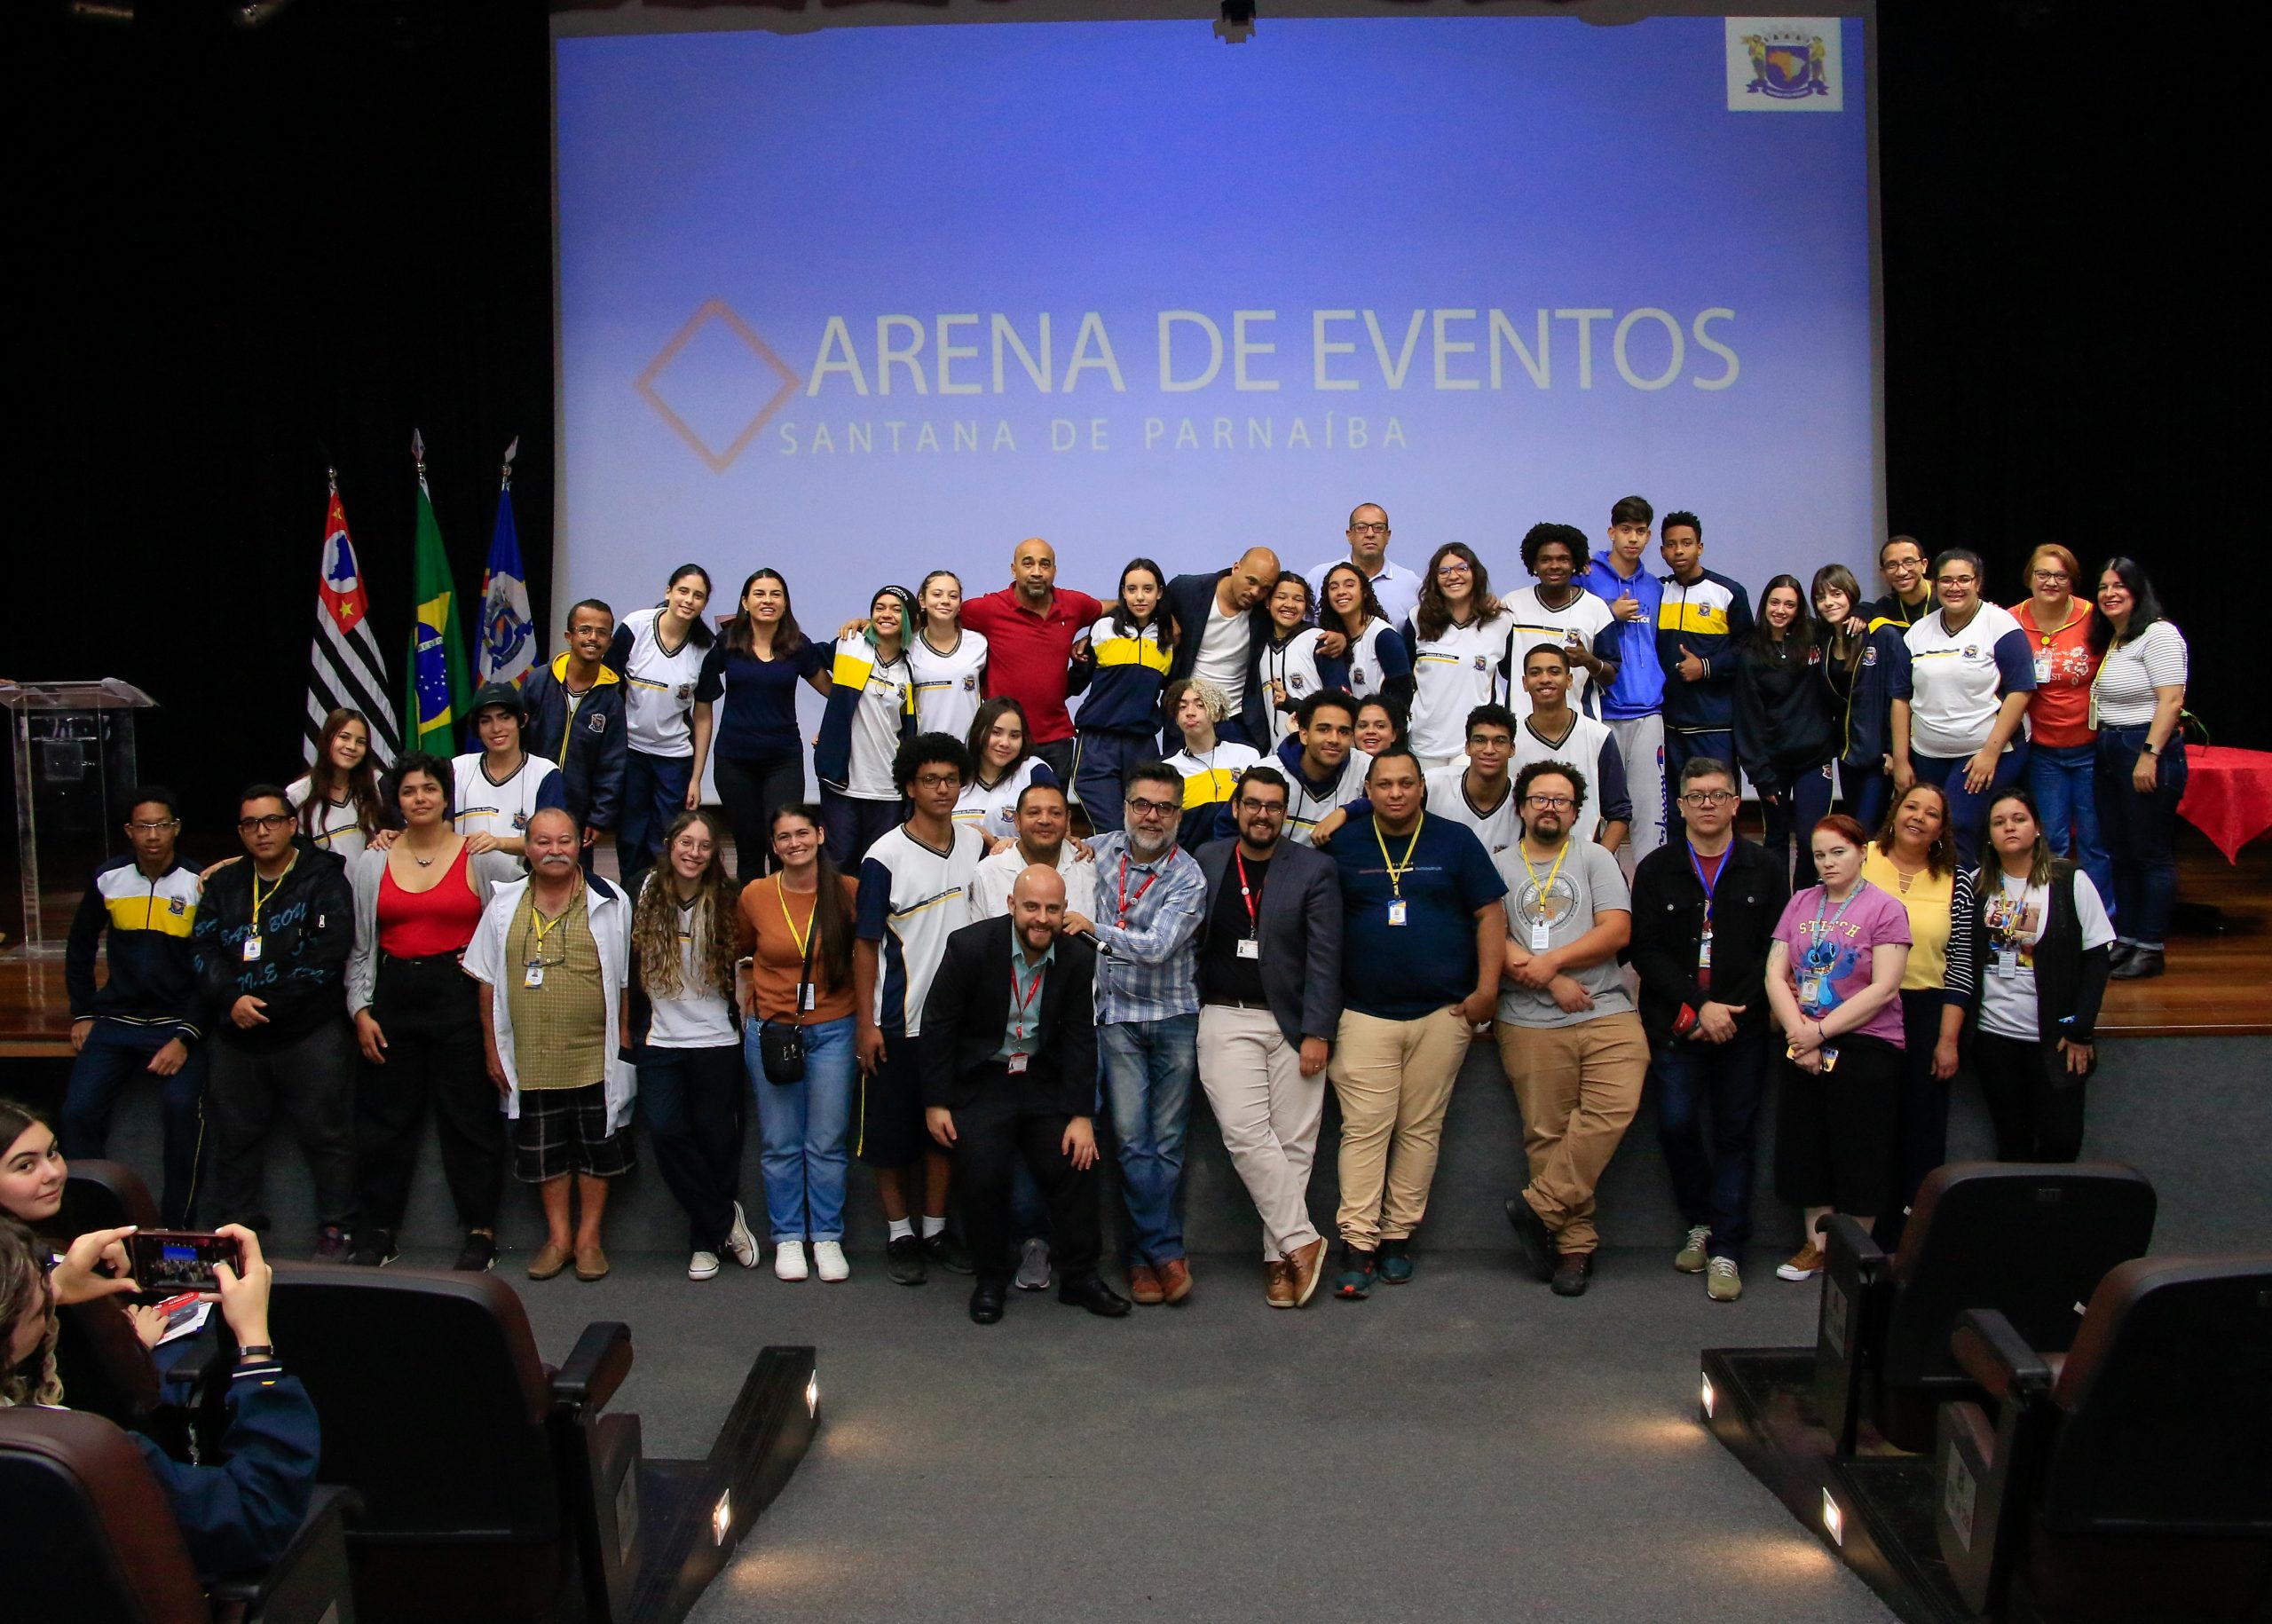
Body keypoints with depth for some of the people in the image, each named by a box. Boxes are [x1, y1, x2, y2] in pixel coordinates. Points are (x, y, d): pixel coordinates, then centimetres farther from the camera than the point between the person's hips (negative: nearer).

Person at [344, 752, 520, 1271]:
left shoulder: (482, 859, -1)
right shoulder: (371, 865, 8)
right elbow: (358, 946, 9)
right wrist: (360, 1010, 3)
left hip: (462, 997, -3)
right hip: (393, 998, 3)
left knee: (471, 1116, 1)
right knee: (383, 1119, 7)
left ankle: (480, 1232, 11)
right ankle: (375, 1233, 17)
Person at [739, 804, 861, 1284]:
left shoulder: (848, 891, -5)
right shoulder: (755, 895, -1)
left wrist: (866, 1026, 2)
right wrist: (749, 998, 7)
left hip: (833, 1030, -1)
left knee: (828, 1143, 4)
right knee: (781, 1144, 7)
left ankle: (827, 1237, 16)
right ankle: (788, 1238, 18)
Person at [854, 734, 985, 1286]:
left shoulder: (975, 845, 3)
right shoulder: (885, 857, -11)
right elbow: (866, 945, -8)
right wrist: (865, 1023, -11)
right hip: (897, 1021, -4)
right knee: (891, 1132, 5)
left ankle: (936, 1229, 25)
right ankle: (900, 1234, 19)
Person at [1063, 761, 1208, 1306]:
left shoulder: (1189, 877, -8)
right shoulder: (1102, 849, 6)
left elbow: (1157, 946, -20)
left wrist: (1092, 927, -22)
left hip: (1174, 1019, -2)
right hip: (1118, 1018, 2)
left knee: (1168, 1141, 2)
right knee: (1132, 1137, -5)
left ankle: (1145, 1255, 11)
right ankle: (1166, 1252, 0)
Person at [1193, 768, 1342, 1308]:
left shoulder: (1315, 869, 1)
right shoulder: (1206, 860, 7)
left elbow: (1324, 956, -2)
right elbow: (1187, 935, 13)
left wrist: (1317, 1032, -7)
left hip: (1294, 1023, -1)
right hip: (1226, 1020, 1)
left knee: (1293, 1142, 0)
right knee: (1246, 1133, -12)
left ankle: (1279, 1256, 10)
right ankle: (1300, 1242, -3)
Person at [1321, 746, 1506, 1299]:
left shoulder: (1455, 841, 6)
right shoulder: (1344, 845, 7)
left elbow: (1489, 914, 5)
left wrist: (1487, 989, -3)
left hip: (1441, 1014, 1)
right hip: (1364, 1014, -1)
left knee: (1421, 1129, 4)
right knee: (1363, 1129, -7)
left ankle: (1398, 1237, 13)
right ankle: (1357, 1247, -6)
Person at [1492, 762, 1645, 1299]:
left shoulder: (1595, 858, 13)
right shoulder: (1498, 866, 12)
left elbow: (1617, 930, 1)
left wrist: (1550, 962, -8)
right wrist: (1551, 984, -10)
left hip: (1605, 1013, 0)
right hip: (1530, 1022, 0)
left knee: (1614, 1107, -20)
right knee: (1547, 1133, -2)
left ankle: (1540, 1206, -9)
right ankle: (1575, 1245, 8)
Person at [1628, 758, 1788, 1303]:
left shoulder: (1763, 870, 5)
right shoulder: (1656, 870, 5)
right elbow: (1645, 951, -1)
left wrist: (1733, 1010, -11)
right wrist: (1700, 1006, -12)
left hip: (1743, 1027, 0)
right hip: (1676, 1026, 0)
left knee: (1736, 1134, 1)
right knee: (1676, 1125, -5)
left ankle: (1725, 1250, 9)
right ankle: (1700, 1222, 19)